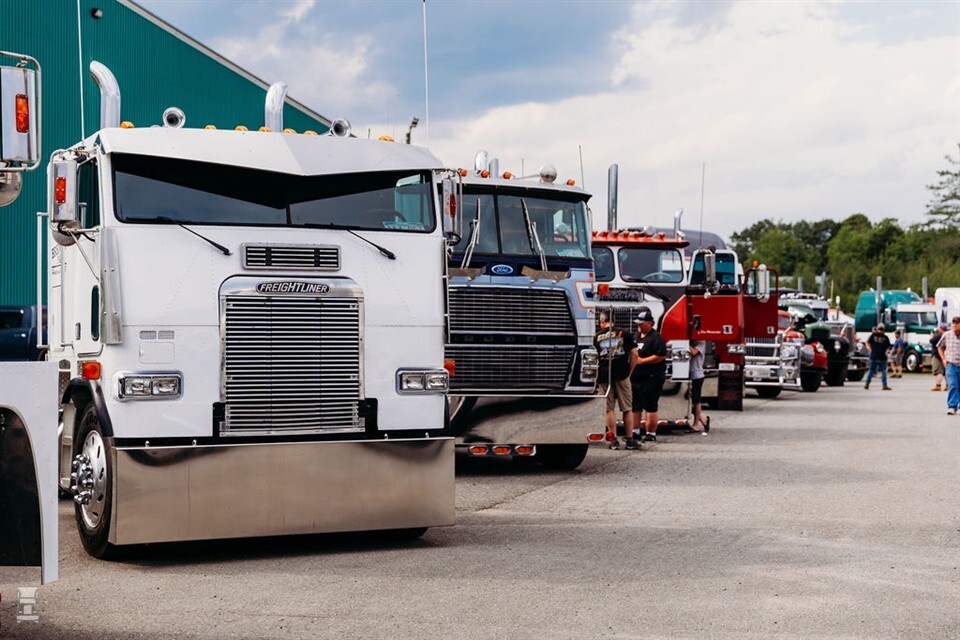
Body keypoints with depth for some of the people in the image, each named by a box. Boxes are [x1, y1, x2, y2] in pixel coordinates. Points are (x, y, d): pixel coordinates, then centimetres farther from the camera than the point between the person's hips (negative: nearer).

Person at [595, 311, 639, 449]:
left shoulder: (597, 337, 4)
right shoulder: (624, 334, 3)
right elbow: (634, 354, -2)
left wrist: (596, 376, 13)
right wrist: (629, 372, 6)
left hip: (604, 376, 1)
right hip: (621, 375, -1)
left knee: (609, 409, 5)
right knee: (627, 409, 7)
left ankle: (613, 440, 2)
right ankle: (630, 440, 8)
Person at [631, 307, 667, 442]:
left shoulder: (656, 337, -10)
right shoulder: (636, 336, 16)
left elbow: (660, 356, -19)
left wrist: (641, 361, -17)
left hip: (651, 378, -9)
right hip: (635, 378, 9)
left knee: (650, 408, -6)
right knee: (634, 406, 12)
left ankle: (651, 434, -1)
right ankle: (635, 431, 21)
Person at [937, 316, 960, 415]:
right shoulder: (947, 335, 1)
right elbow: (940, 347, 16)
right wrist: (943, 359, 6)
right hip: (951, 365, -1)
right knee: (952, 385, -12)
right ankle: (952, 407, -12)